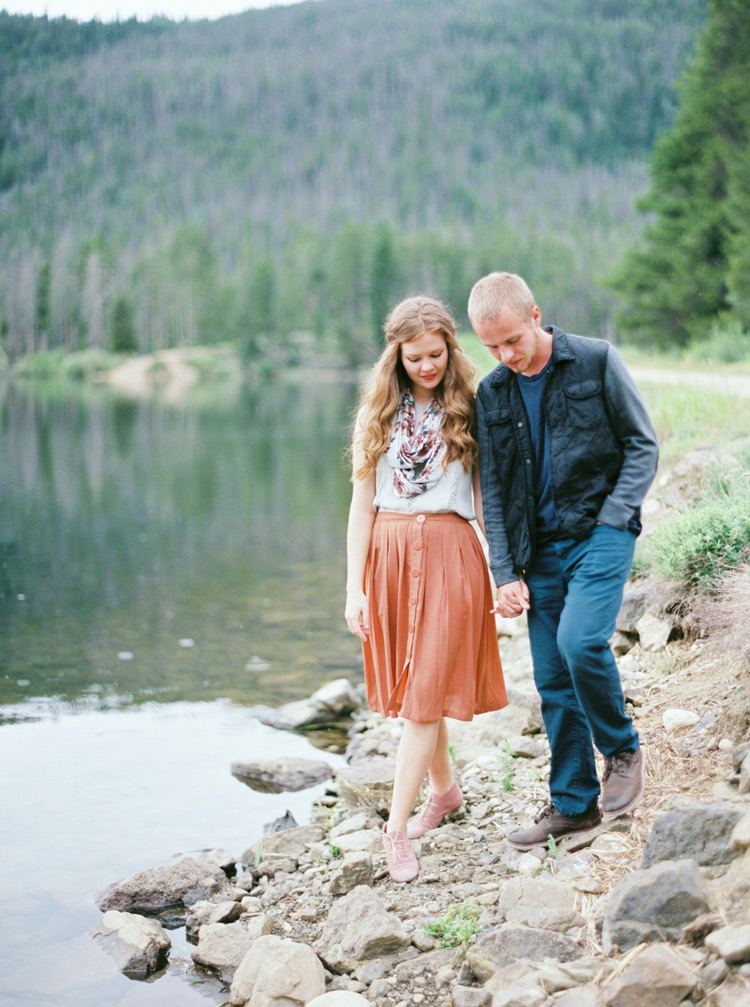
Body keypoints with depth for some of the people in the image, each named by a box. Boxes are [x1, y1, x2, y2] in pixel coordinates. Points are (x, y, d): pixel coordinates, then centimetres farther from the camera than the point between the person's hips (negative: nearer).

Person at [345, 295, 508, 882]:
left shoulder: (468, 411, 4)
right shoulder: (378, 415, 8)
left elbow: (485, 496, 4)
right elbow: (363, 505, 6)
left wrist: (501, 571, -4)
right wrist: (354, 587, 1)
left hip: (449, 553, -3)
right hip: (387, 553, 3)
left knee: (426, 690, -6)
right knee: (409, 686, 12)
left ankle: (397, 829, -3)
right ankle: (445, 790, 34)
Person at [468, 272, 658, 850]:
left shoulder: (597, 362, -2)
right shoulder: (492, 395, 8)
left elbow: (642, 445, 0)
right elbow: (493, 492, 10)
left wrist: (611, 521, -12)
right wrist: (506, 573, 1)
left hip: (600, 535, -4)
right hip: (540, 551, 4)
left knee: (581, 641, -25)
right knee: (553, 680, 4)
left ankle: (622, 749, 2)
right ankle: (574, 804, 17)